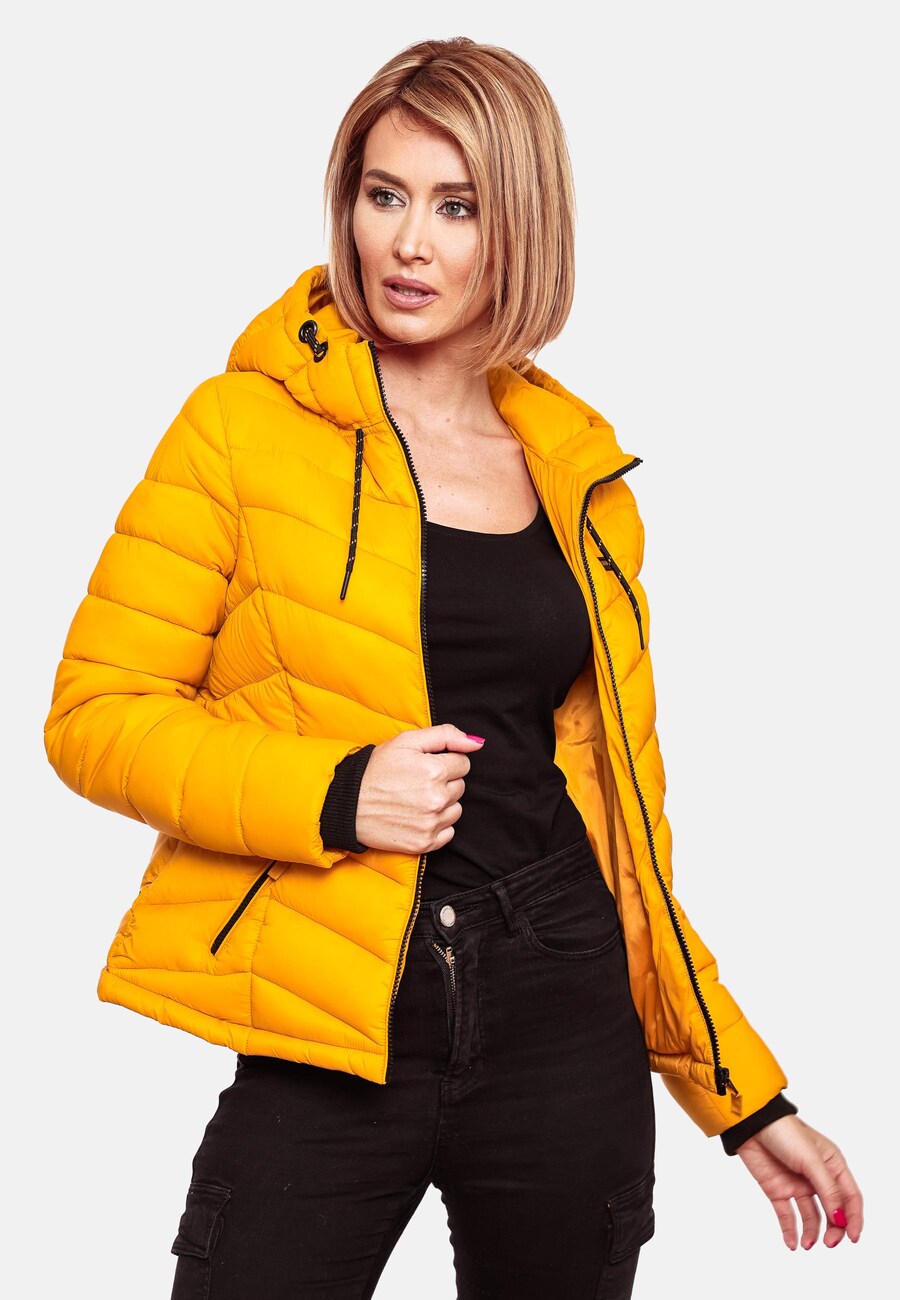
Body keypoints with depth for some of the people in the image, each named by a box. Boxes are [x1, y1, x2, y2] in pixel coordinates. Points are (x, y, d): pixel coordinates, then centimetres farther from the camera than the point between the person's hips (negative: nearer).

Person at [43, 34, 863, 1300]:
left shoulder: (584, 474, 10)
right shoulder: (246, 425, -1)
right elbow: (96, 716, -2)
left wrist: (741, 1092, 14)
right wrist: (334, 797, -17)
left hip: (569, 1035, 3)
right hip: (328, 1048, -3)